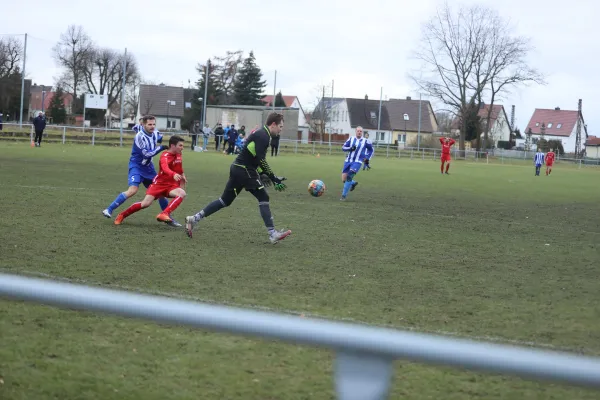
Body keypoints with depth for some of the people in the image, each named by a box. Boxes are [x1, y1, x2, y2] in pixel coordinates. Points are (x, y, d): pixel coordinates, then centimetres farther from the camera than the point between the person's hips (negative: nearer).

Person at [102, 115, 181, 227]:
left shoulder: (155, 133, 1)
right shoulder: (140, 136, -20)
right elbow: (146, 154, -23)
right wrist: (161, 147, -25)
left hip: (148, 167, 7)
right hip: (136, 166, -7)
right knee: (132, 190, -24)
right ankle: (109, 210, -17)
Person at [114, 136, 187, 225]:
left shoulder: (178, 155, 4)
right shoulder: (165, 156, -20)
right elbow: (165, 168, -45)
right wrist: (173, 174, -63)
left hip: (172, 185, 6)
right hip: (159, 184, -5)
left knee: (182, 193, -27)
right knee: (146, 203, -17)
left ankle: (164, 214, -38)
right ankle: (122, 215, 7)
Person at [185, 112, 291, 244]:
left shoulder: (261, 134, 16)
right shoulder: (263, 136, -15)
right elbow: (261, 160, -24)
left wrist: (262, 174, 19)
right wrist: (274, 179, -23)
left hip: (238, 169, 10)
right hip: (244, 171, -10)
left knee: (225, 201, 13)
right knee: (263, 197, -7)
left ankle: (194, 219, 15)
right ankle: (272, 234, -8)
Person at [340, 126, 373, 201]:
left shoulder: (365, 141, 2)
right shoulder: (351, 139, 7)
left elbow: (371, 150, 17)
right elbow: (343, 148, 7)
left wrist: (367, 158, 5)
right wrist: (350, 148, -12)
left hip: (357, 162, -3)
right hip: (348, 161, 3)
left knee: (349, 177, -20)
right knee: (344, 180, -2)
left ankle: (344, 195, -10)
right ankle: (354, 183, 32)